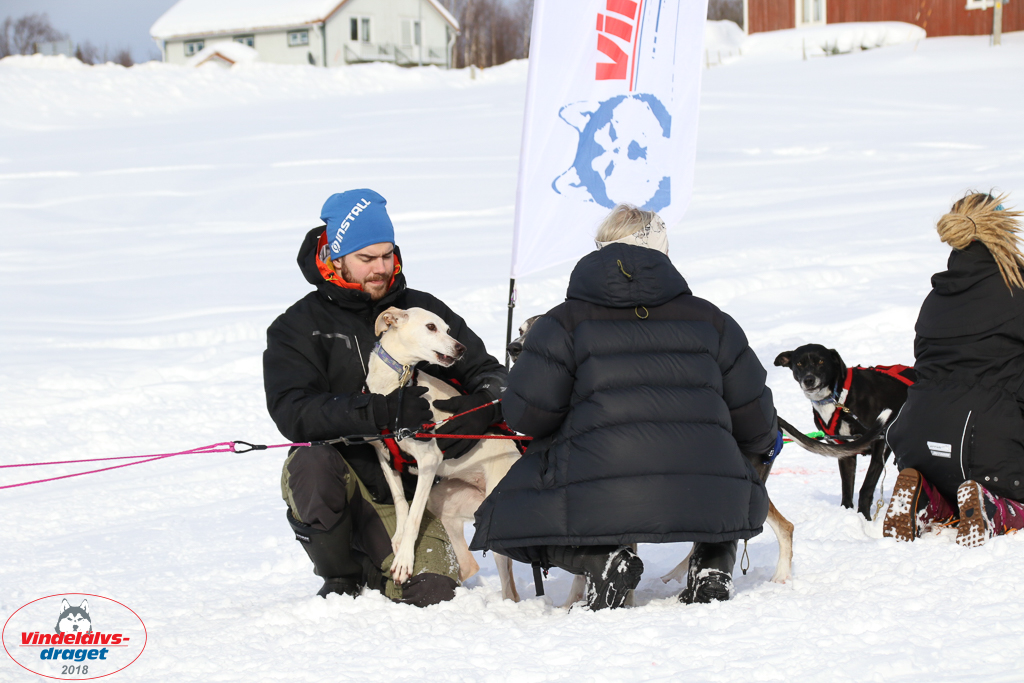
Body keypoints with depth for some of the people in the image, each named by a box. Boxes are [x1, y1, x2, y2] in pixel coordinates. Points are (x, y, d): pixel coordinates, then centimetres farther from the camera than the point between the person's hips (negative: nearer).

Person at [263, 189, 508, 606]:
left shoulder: (423, 311, 8)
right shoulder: (297, 329, -3)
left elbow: (488, 372, 7)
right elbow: (294, 414, -18)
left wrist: (479, 407, -18)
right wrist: (382, 411, -32)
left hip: (411, 485, 2)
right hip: (345, 476, -1)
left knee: (427, 593, -19)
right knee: (311, 465, -36)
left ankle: (371, 557, 19)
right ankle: (340, 575, -6)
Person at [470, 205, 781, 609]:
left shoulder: (566, 322, 6)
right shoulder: (707, 318, 15)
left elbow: (527, 415, 0)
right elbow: (752, 415, 19)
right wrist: (765, 444, 43)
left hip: (600, 505, -3)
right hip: (705, 501, 3)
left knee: (507, 516, 23)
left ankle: (598, 559, -4)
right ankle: (714, 563, 10)